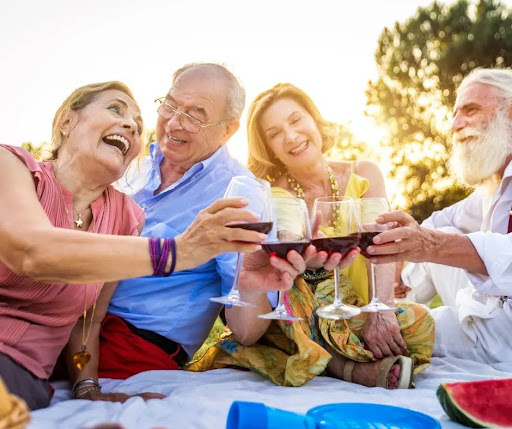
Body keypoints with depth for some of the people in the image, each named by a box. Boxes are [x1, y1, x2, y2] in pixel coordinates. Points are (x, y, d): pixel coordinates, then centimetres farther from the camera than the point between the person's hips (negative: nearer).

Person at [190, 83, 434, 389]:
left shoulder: (363, 175, 3)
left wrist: (380, 314, -29)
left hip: (356, 313, 0)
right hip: (291, 319, 0)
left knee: (420, 323, -27)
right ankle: (349, 367, -29)